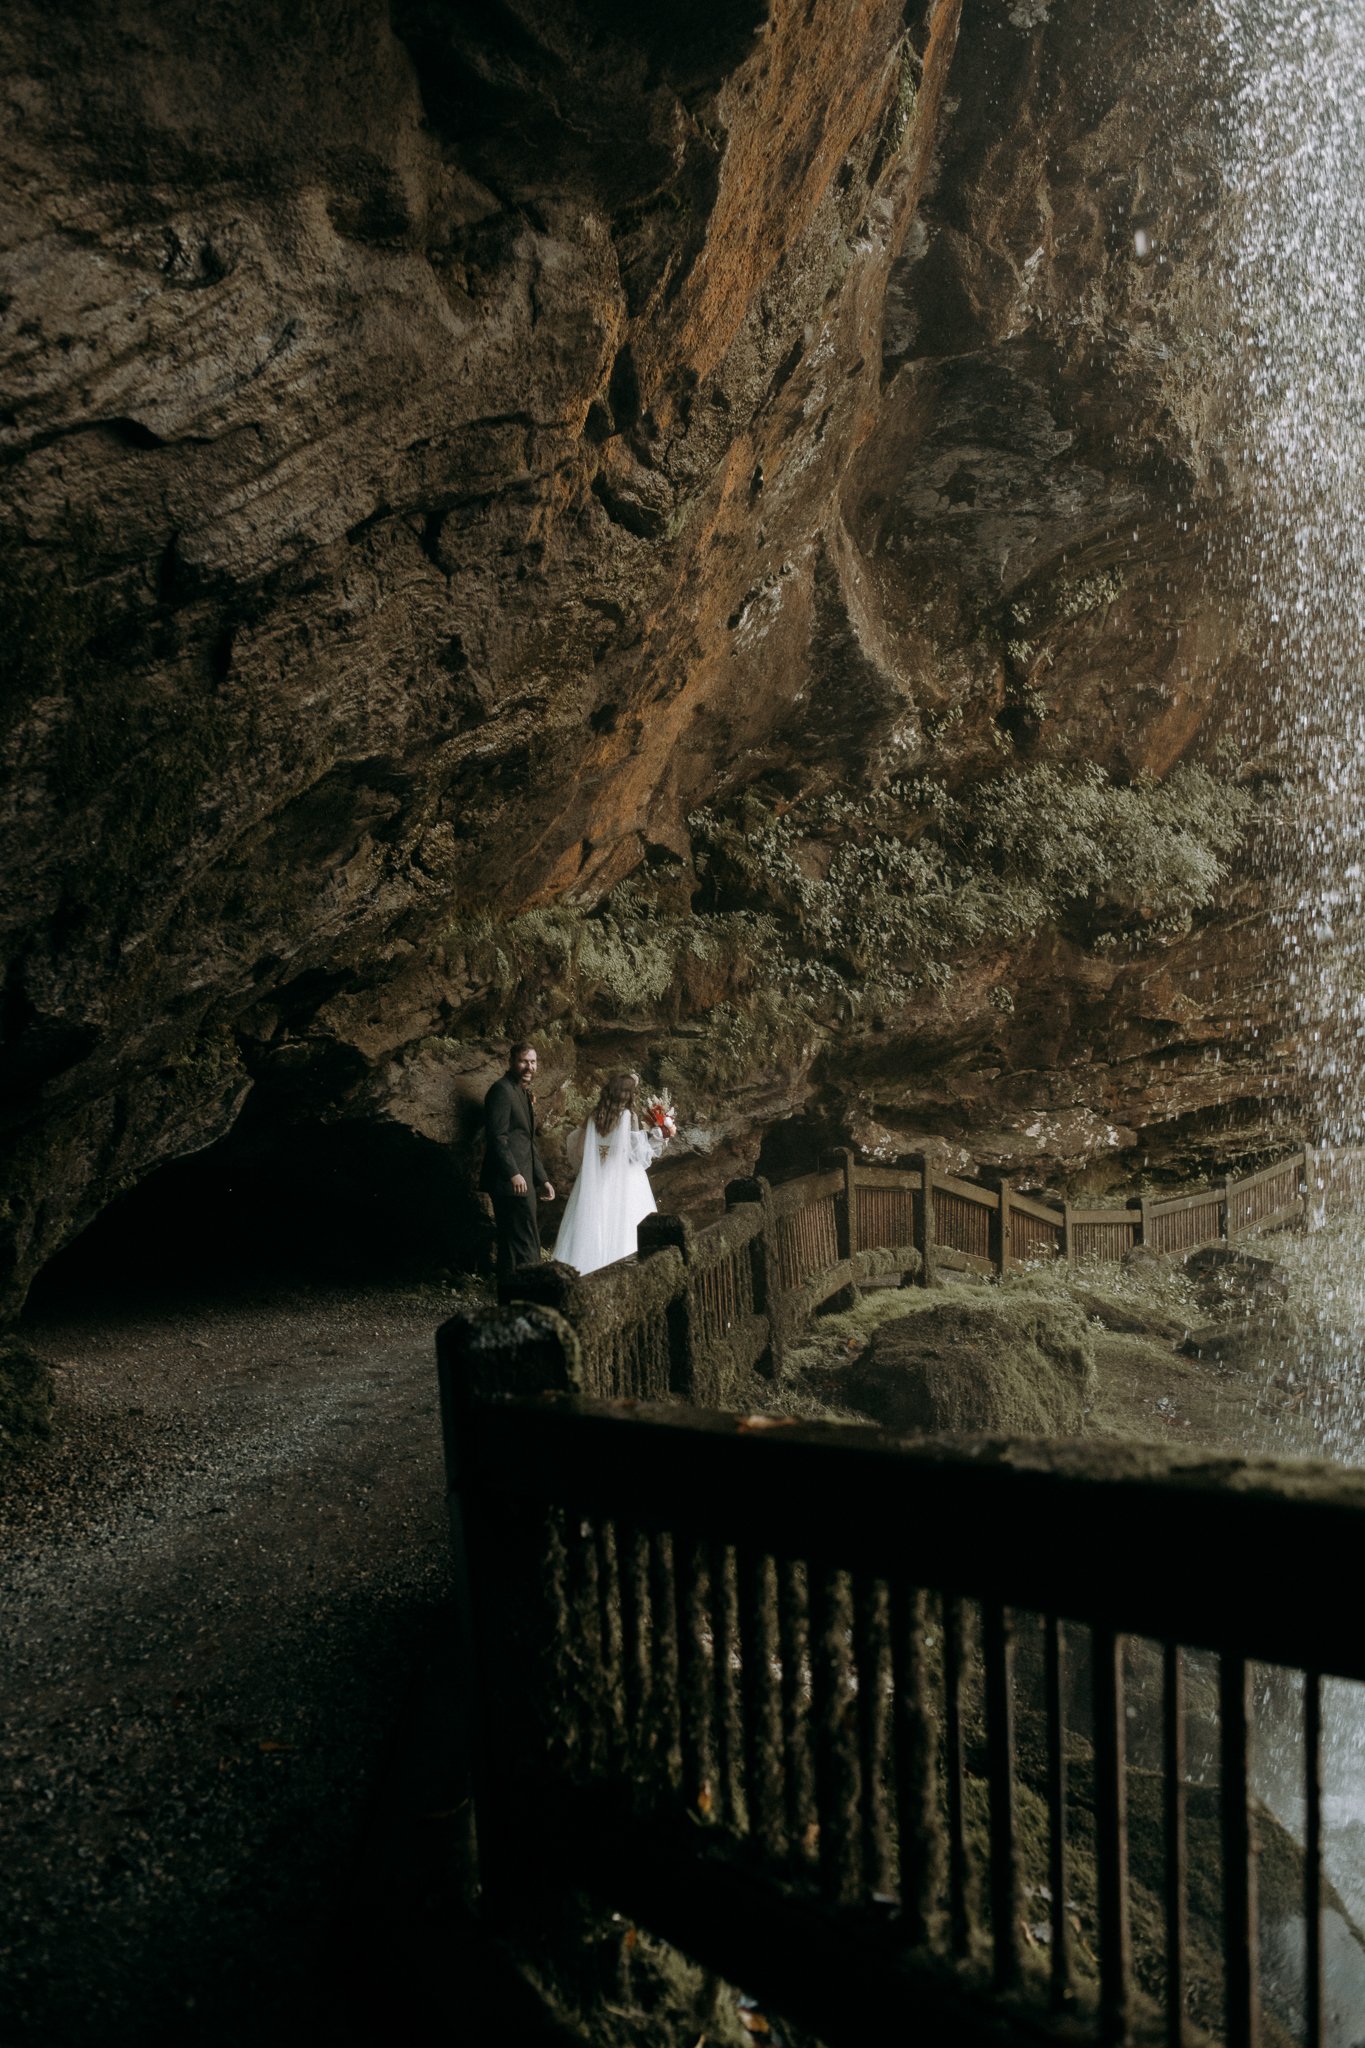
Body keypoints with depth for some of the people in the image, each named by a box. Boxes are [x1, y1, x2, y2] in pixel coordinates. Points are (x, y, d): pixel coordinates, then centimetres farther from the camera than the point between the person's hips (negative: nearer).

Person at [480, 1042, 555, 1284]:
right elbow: (497, 1136, -17)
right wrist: (513, 1173, -25)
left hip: (523, 1180, 10)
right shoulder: (502, 1090, -8)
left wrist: (542, 1179, 21)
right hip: (511, 1182, -10)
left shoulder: (524, 1093, 21)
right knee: (525, 1245, -11)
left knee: (513, 1242, 13)